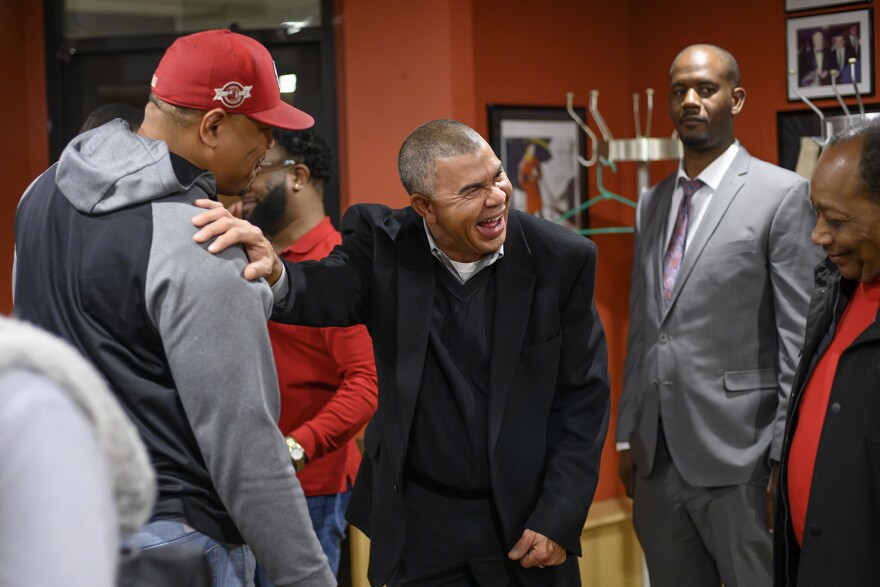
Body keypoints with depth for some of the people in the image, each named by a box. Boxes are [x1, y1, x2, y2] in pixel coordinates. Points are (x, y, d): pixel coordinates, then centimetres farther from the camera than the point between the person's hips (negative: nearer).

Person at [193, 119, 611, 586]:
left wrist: (559, 519, -8)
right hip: (417, 521, 0)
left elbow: (583, 397, -5)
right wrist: (273, 274, -48)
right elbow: (329, 293, -26)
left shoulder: (562, 259, -9)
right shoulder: (383, 244, -7)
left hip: (525, 521, 0)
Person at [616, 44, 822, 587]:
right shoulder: (653, 203, 14)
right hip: (657, 455, 6)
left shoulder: (782, 194, -6)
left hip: (738, 454, -6)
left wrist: (788, 456, -12)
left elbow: (801, 336, -9)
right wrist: (627, 433, 14)